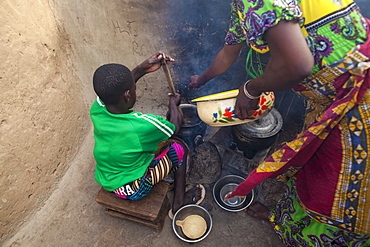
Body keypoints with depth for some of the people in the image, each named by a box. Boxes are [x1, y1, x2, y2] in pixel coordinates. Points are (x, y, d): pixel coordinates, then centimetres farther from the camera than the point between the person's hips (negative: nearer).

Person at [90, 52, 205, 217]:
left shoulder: (97, 110, -20)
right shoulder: (142, 125, -35)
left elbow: (114, 89, 3)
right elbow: (175, 127, -14)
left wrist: (142, 69, -5)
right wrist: (173, 104, 5)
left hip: (105, 182, 6)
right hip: (134, 190, -6)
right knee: (179, 148, 4)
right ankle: (179, 202, 21)